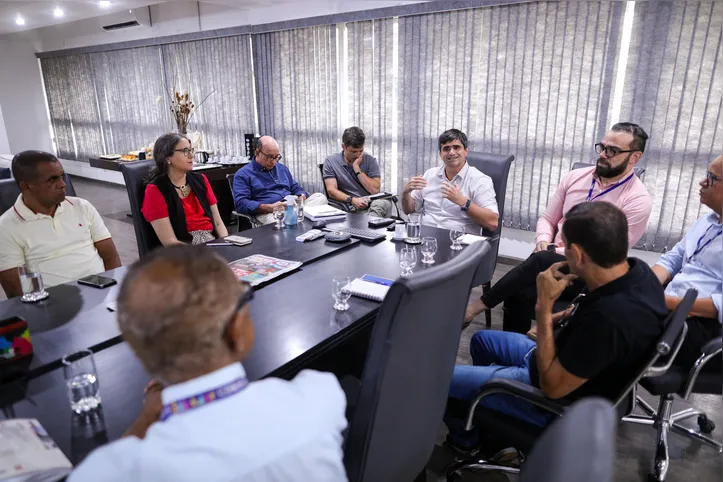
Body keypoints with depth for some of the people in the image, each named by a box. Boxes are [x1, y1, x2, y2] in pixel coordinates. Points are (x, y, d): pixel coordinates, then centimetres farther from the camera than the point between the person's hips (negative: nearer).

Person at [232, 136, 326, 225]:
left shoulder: (282, 168, 25)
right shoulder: (243, 174, 5)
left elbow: (296, 188, 30)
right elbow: (240, 203, -7)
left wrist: (302, 197, 3)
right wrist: (269, 207, -20)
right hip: (268, 213, -6)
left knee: (320, 197, -21)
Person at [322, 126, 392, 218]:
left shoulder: (370, 160, 7)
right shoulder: (330, 161, 5)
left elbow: (375, 190, -3)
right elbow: (331, 191, -4)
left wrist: (356, 168, -7)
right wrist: (352, 200, -21)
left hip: (371, 203, 2)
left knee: (384, 202, -34)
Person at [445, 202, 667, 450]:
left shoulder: (609, 318, -41)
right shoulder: (637, 270, -14)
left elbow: (552, 386, -27)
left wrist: (544, 306, -27)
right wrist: (560, 317, 3)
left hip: (557, 401, -9)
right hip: (566, 361, 9)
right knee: (482, 339, 26)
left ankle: (466, 440, 29)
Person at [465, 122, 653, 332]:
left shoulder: (637, 200, -7)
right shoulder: (575, 177, 9)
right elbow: (547, 219, 15)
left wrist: (560, 253, -16)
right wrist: (543, 241, -7)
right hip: (552, 262, 4)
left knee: (541, 260, -36)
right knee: (519, 294, -30)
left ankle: (478, 305, -23)